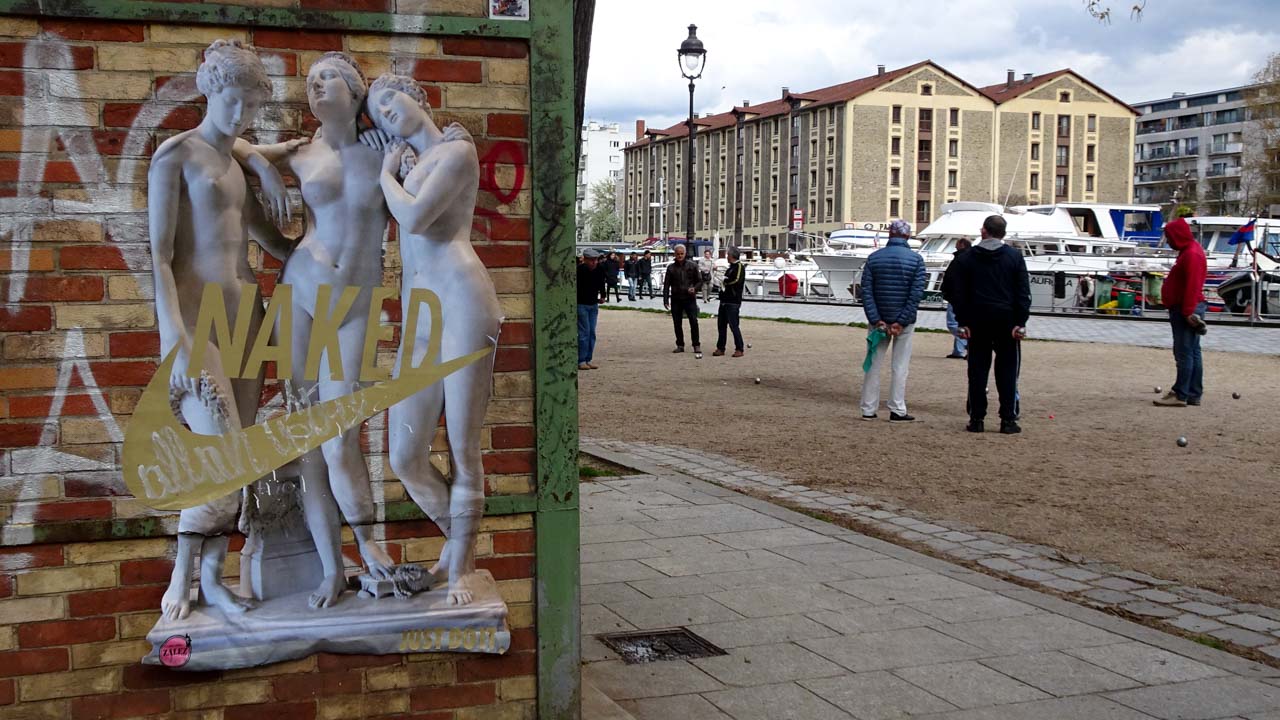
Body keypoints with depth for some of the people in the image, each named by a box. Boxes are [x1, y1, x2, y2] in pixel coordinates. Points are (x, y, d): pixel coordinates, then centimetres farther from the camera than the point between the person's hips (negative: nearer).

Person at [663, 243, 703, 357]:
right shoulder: (671, 268, 6)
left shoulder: (692, 266, 2)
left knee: (694, 322, -13)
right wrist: (665, 299, -1)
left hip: (689, 298, -3)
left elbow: (699, 280, 7)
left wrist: (694, 288, -14)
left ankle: (697, 347, -12)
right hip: (676, 299, 3)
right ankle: (680, 345, 20)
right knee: (677, 323, 8)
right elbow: (666, 284, 7)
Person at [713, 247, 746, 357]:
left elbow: (737, 281, -20)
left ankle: (739, 349, 0)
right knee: (721, 325, 9)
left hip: (733, 302, -9)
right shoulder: (730, 268, 20)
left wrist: (725, 283, -6)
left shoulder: (739, 266, -8)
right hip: (724, 301, 9)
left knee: (733, 325, -7)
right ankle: (720, 348, 14)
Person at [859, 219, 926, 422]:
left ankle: (868, 410, 10)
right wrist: (902, 322, -13)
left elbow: (866, 291, -5)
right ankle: (897, 411, 4)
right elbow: (917, 293, -12)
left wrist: (876, 320, -9)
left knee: (874, 364, 9)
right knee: (900, 366, 5)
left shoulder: (874, 258, 1)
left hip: (878, 319, 2)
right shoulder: (916, 259, -5)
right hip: (905, 321, -2)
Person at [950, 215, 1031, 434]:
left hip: (977, 322, 1)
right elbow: (1023, 292, -4)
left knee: (977, 370, 6)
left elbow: (958, 292, 1)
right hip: (1006, 321, -1)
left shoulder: (966, 258, 2)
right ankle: (1008, 420, 2)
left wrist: (963, 322, 3)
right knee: (1007, 371, 4)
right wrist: (1021, 322, -3)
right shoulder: (1015, 256, 0)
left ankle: (976, 419, 6)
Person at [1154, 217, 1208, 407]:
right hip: (1186, 309, 11)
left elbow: (1192, 286, -23)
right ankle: (1194, 394, 15)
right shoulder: (1189, 250, 17)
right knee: (1193, 352, 11)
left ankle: (1180, 395, -9)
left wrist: (1188, 312, -25)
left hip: (1186, 311, -11)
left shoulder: (1191, 254, -16)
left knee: (1184, 353, -9)